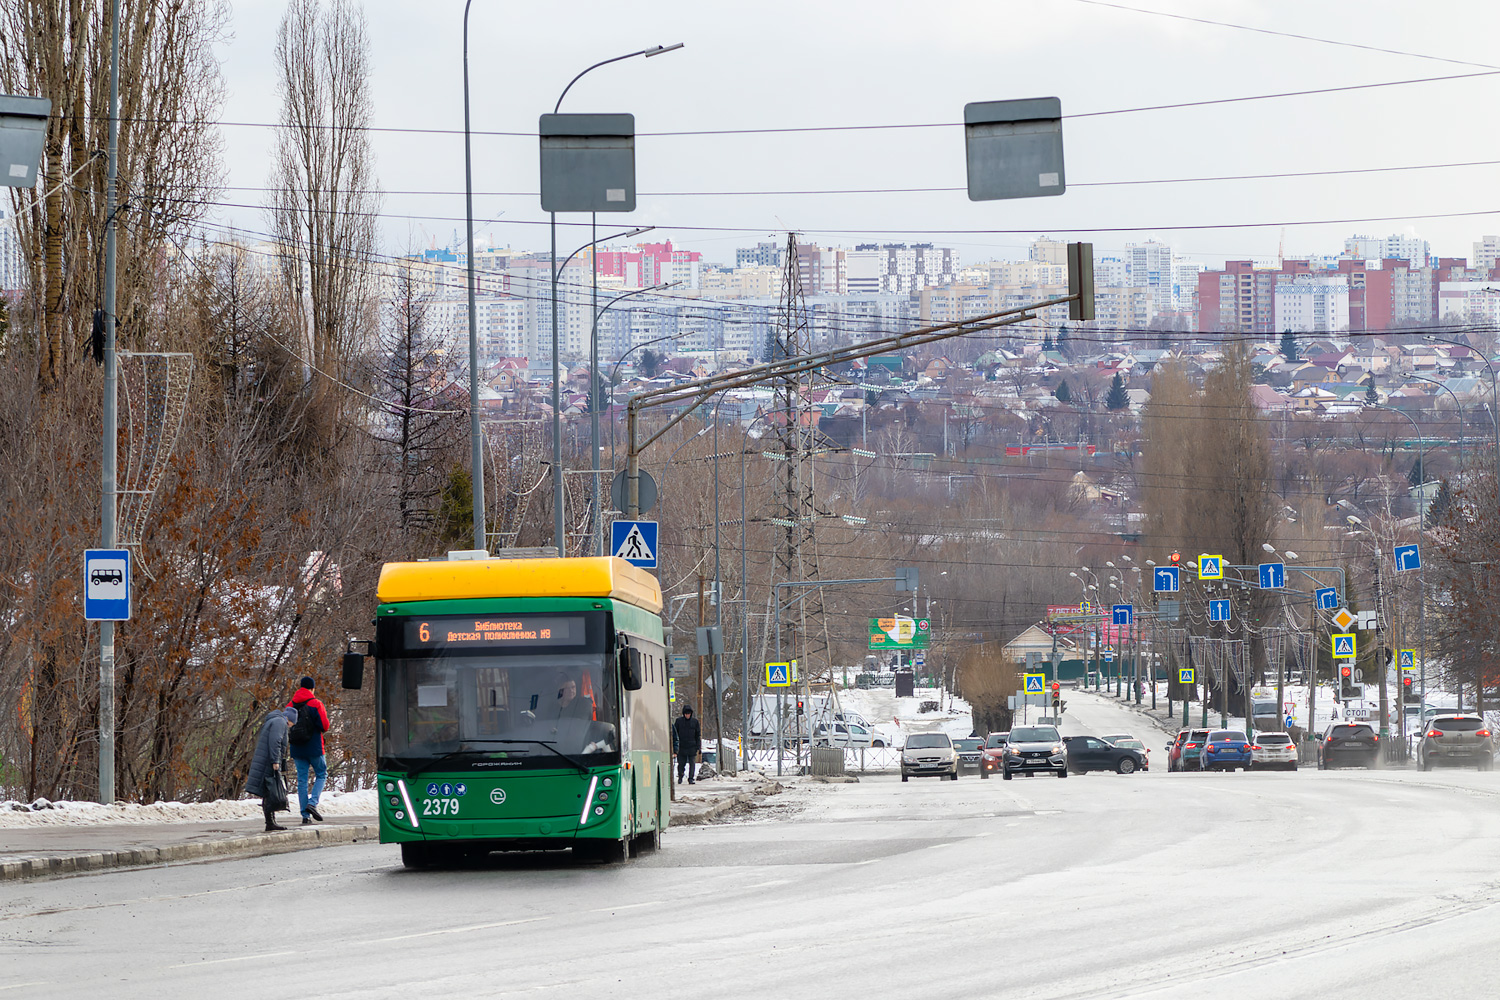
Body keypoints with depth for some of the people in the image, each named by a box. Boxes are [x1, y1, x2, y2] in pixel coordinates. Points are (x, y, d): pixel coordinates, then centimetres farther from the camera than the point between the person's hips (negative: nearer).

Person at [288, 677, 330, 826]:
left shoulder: (291, 705, 5)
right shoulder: (316, 704, -8)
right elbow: (324, 726, -11)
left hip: (297, 750, 4)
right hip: (314, 748, -4)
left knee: (302, 780, 5)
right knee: (321, 775, 11)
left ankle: (305, 816, 2)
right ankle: (312, 803, -11)